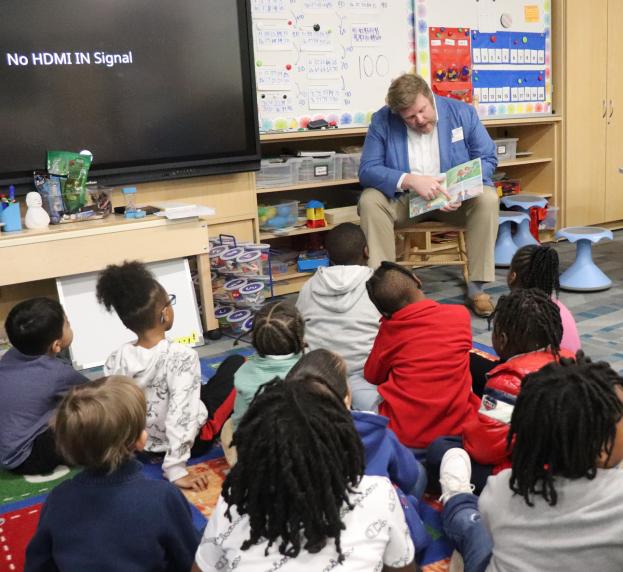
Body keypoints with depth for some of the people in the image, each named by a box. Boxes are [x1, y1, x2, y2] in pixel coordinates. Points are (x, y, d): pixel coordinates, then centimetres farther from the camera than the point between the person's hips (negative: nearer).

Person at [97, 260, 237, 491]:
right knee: (236, 364, 9)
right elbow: (181, 415, -31)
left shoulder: (115, 360, -14)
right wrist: (176, 470, -26)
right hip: (191, 439, -5)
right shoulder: (182, 356, -29)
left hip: (143, 446, 5)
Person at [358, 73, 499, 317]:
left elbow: (487, 159, -3)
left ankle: (476, 286, -21)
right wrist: (410, 180, -32)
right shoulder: (382, 121, -10)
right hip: (403, 200, 0)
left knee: (487, 198, -29)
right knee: (369, 200, -28)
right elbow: (367, 169, -15)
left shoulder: (462, 112, -7)